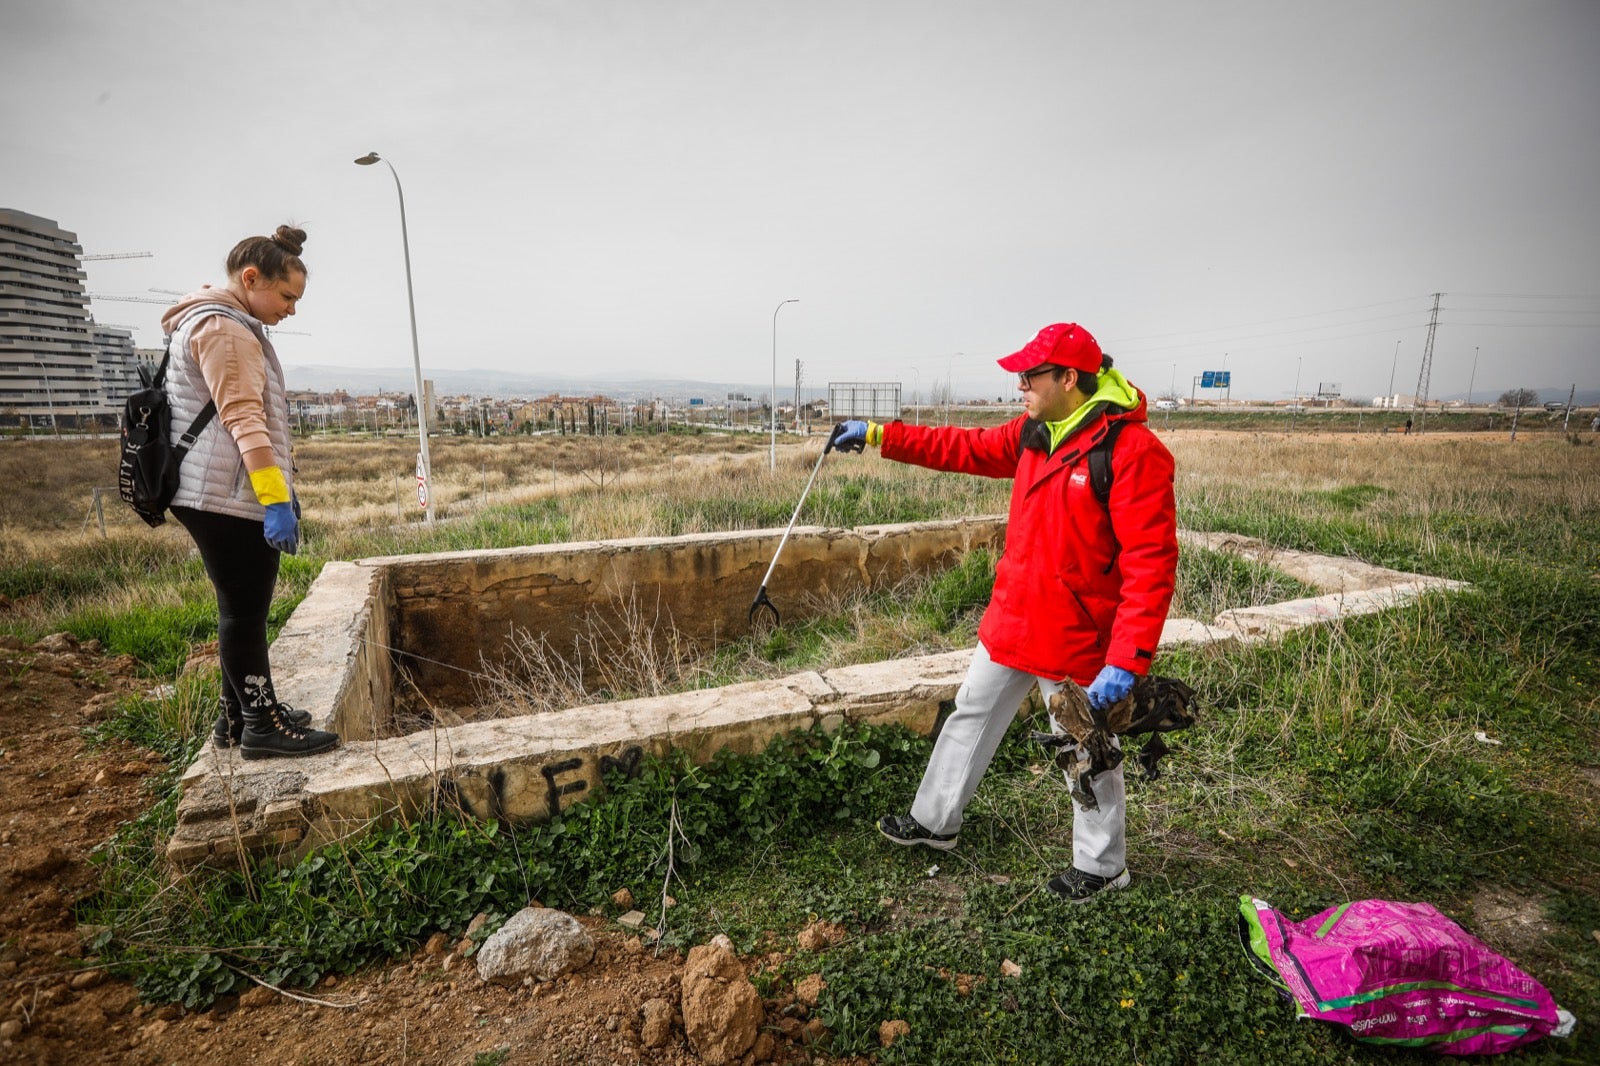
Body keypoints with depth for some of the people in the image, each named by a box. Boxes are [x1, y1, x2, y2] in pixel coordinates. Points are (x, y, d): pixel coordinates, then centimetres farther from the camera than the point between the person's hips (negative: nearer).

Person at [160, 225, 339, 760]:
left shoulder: (230, 325, 21)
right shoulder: (223, 328, -12)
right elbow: (244, 419, -22)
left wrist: (278, 493, 24)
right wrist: (276, 499, -28)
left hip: (228, 495, 10)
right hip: (228, 496, -10)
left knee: (243, 608, 15)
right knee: (245, 609, -4)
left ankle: (238, 716, 26)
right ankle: (263, 725, 6)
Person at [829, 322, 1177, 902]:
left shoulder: (1133, 450, -21)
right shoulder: (1033, 432, 3)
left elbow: (1151, 565, -24)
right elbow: (966, 448, 13)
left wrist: (1126, 661, -28)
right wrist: (880, 435, 9)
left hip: (1076, 636, -7)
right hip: (1011, 621, 8)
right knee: (971, 716, 19)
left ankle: (1102, 865, 37)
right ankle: (935, 821, 38)